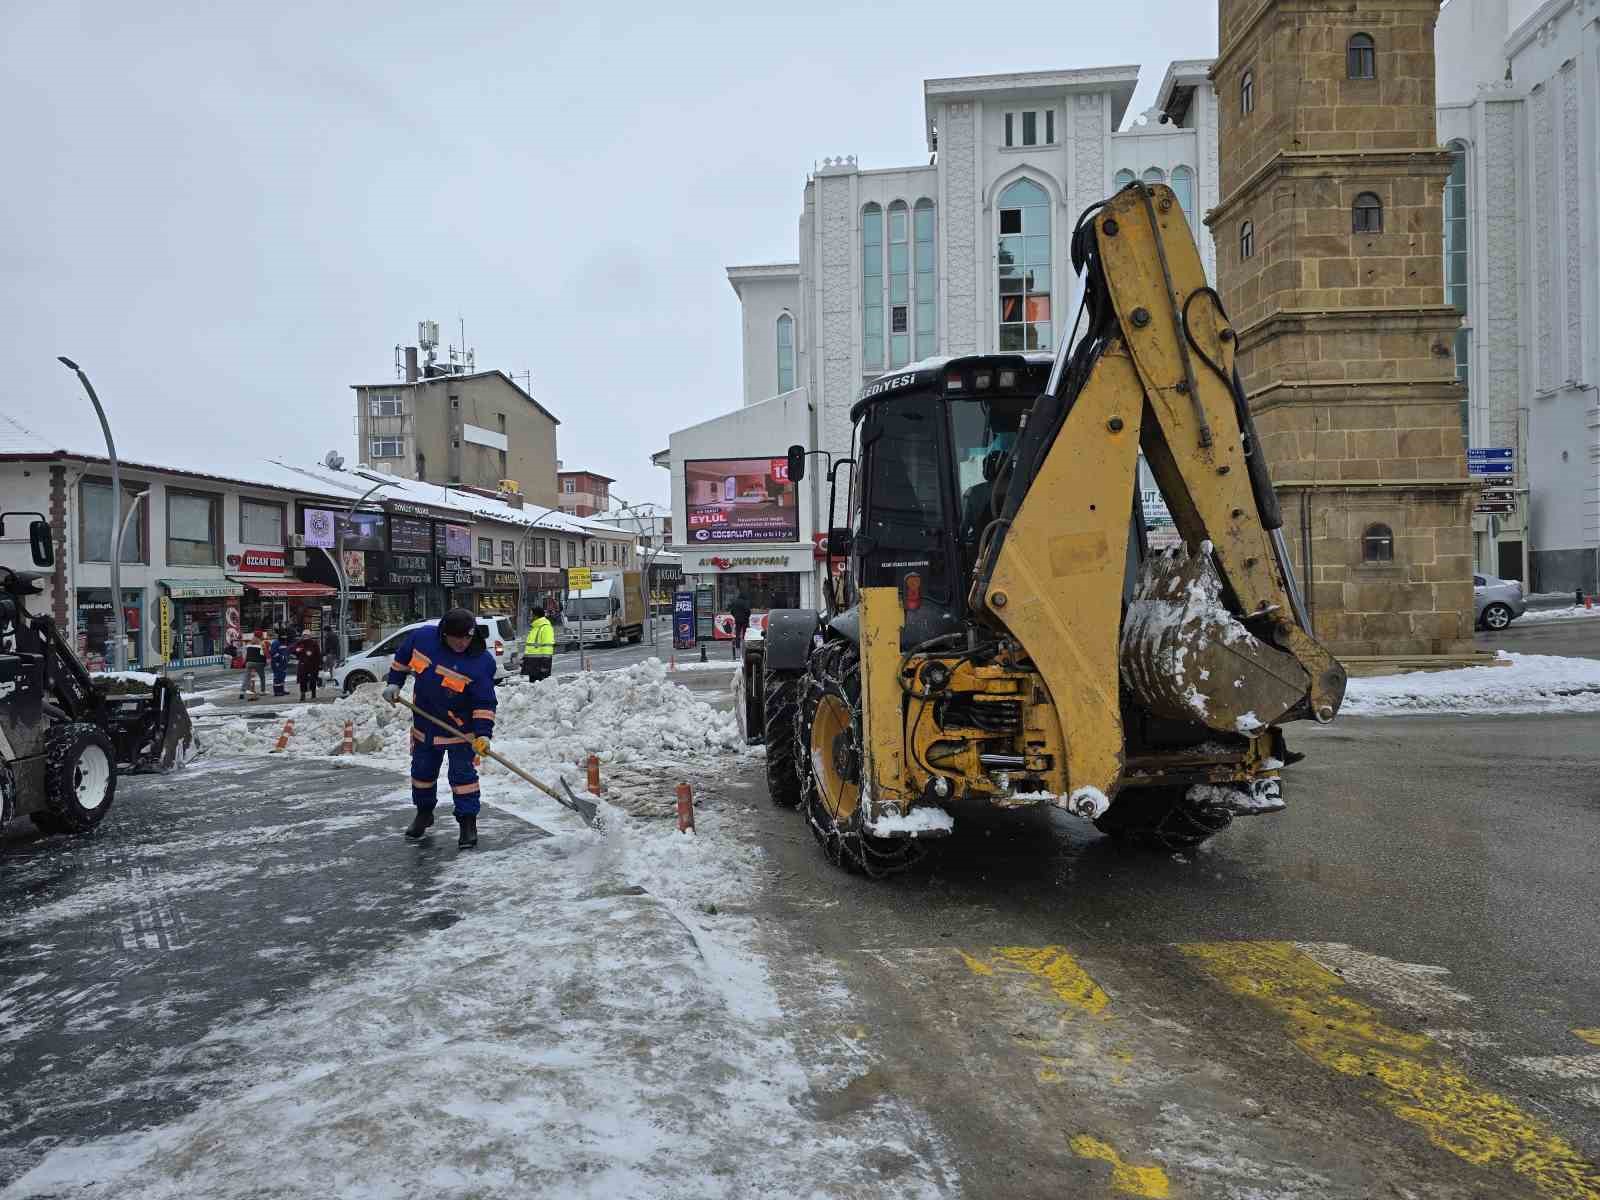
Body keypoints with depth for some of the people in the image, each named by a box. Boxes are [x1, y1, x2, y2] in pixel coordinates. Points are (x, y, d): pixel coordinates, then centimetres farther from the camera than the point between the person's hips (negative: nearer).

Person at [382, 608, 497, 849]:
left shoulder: (481, 662, -23)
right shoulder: (421, 637, -13)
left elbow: (484, 703, -20)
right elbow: (402, 657, 9)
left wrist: (483, 734, -28)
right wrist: (394, 683, 7)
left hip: (460, 727, -4)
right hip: (424, 722, 4)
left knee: (463, 773, -3)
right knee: (422, 770, 17)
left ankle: (468, 822, 9)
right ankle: (424, 813, 39)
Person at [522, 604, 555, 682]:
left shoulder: (545, 627, -11)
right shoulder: (533, 627, 21)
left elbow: (547, 646, -18)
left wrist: (545, 662, -22)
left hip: (540, 661, -10)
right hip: (532, 661, 10)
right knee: (532, 682, 13)